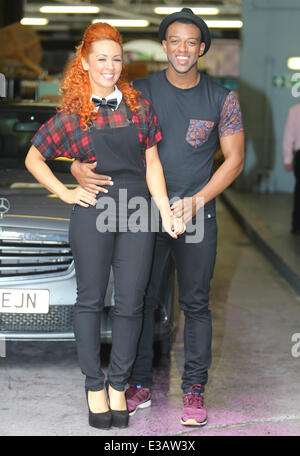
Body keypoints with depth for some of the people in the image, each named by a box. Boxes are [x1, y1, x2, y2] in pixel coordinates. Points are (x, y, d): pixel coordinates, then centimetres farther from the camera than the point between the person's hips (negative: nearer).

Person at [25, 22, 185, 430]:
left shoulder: (139, 106, 8)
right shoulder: (73, 114, 2)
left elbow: (152, 162, 8)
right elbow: (33, 158, 10)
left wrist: (165, 210, 0)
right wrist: (65, 193, 2)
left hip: (137, 212, 2)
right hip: (92, 212, -2)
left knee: (130, 302, 5)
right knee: (90, 299, 7)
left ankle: (118, 385, 20)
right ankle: (94, 385, 20)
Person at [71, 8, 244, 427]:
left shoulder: (222, 99, 1)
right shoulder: (141, 91, 1)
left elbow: (235, 159, 2)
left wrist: (196, 202, -9)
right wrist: (79, 167, -23)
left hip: (197, 215, 0)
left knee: (196, 305, 4)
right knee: (140, 301, 5)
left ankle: (194, 391, 14)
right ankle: (141, 385, 17)